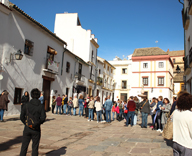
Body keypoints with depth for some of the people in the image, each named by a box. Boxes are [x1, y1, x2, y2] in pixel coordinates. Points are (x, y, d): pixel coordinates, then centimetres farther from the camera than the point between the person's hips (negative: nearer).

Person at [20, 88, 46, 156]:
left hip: (27, 128, 1)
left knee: (24, 146, 14)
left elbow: (22, 117, -3)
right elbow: (43, 118, -13)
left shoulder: (26, 105, -4)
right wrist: (38, 123, 4)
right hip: (36, 129, -1)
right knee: (35, 147, 11)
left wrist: (26, 123, 8)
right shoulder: (41, 106, -8)